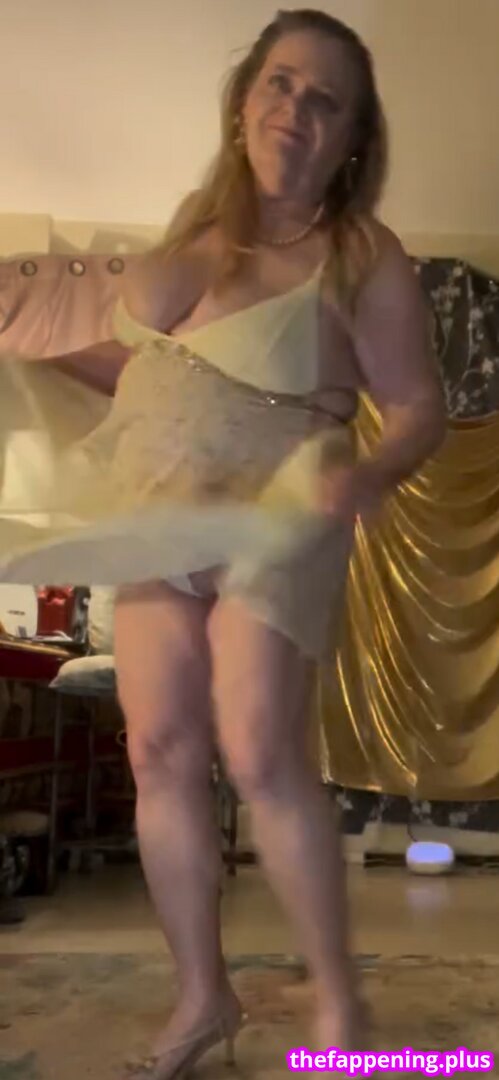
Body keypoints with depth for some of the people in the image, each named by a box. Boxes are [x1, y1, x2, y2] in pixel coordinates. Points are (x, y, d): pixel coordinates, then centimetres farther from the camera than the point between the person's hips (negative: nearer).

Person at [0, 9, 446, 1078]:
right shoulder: (202, 219, 9)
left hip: (275, 516, -6)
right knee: (160, 750, 2)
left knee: (261, 755, -12)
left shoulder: (363, 258, -9)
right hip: (164, 514, 6)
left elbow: (420, 410, -8)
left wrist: (367, 478, -27)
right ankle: (203, 994, 18)